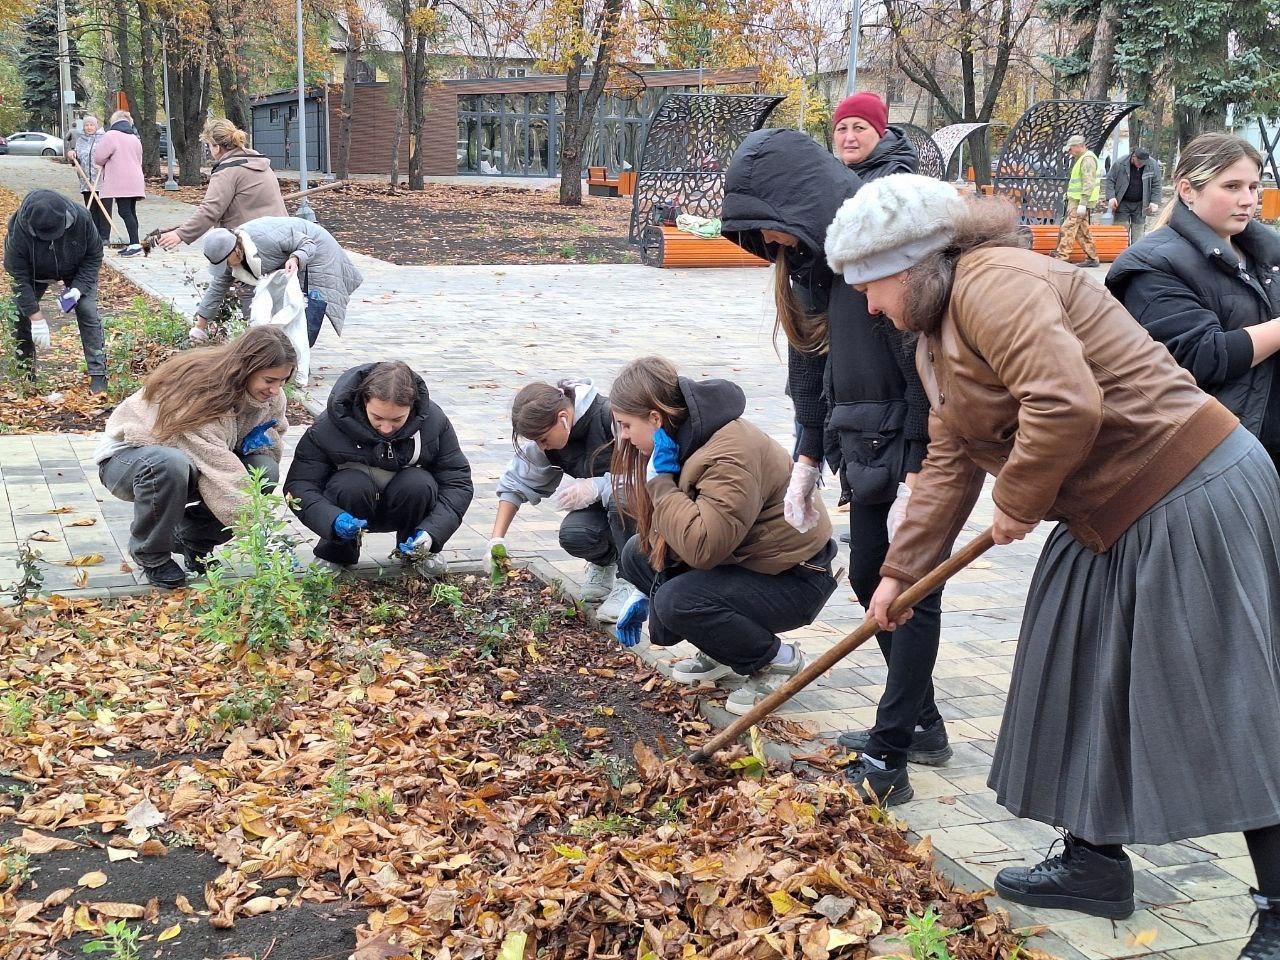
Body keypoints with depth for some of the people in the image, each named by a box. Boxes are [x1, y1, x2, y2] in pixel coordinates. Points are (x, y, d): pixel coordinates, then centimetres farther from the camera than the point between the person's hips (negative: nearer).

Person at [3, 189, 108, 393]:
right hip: (35, 273, 0)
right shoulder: (18, 230, -38)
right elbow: (19, 277, -31)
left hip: (77, 272, 0)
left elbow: (94, 256, -18)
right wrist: (37, 319, -34)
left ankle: (98, 374, -8)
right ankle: (25, 372, 11)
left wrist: (79, 287, -31)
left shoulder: (81, 219, -36)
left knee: (88, 312, -14)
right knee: (20, 313, -7)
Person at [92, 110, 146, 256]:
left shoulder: (111, 135, -6)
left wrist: (106, 164, 14)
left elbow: (100, 158, -8)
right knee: (130, 212, 10)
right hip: (134, 182, 8)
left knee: (125, 212, -9)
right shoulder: (135, 138, 19)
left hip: (120, 182, -8)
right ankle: (133, 244, 10)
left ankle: (135, 243, -15)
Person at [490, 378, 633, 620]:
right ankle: (604, 565, 10)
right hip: (598, 503, 5)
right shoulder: (543, 433, -9)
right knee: (572, 535, -26)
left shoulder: (612, 416, -29)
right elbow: (517, 483, -1)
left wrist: (596, 486, -36)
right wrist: (496, 540, -9)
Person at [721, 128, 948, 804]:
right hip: (870, 443, 9)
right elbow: (811, 360, 13)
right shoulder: (811, 254, 6)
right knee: (869, 578, 14)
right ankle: (920, 725, 30)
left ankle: (886, 764, 2)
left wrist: (916, 480, -24)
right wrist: (807, 461, 11)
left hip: (926, 445, -9)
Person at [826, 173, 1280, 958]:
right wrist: (902, 570, 17)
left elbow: (1067, 402, -33)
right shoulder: (939, 337, 13)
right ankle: (1095, 864, 31)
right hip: (1109, 520, 11)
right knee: (1084, 684, 17)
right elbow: (950, 462, 17)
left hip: (1195, 500, -11)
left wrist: (1018, 500, -17)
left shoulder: (992, 282, -20)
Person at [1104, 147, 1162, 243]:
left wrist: (1154, 202, -8)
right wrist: (1111, 197, -13)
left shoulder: (1153, 165, -6)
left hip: (1140, 205, 1)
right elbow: (1110, 180, -3)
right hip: (1122, 204, -1)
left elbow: (1156, 185, 0)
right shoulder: (1120, 163, -10)